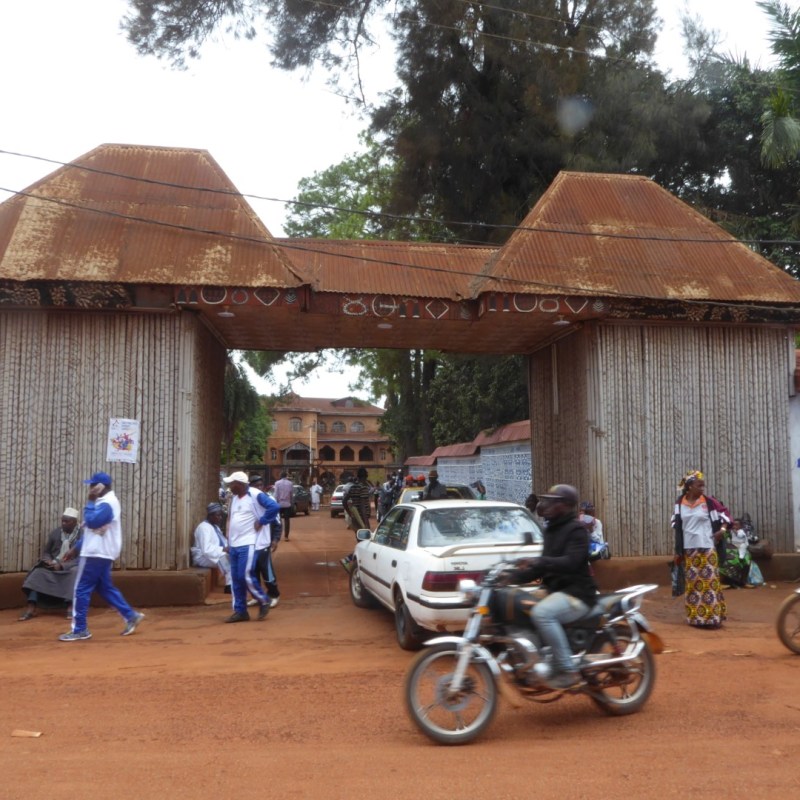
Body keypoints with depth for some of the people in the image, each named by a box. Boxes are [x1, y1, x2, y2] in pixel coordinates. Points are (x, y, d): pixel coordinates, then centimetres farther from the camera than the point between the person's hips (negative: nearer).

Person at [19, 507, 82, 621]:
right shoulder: (55, 533, 8)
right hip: (54, 565, 4)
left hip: (72, 566, -4)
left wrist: (62, 565, -22)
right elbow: (46, 552, 14)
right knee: (39, 572, -23)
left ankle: (71, 607, -39)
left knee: (75, 572, -37)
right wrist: (49, 561, -10)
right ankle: (31, 608, -30)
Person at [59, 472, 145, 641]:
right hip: (101, 553, 10)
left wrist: (89, 501, -15)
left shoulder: (107, 503, -17)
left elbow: (91, 522, -27)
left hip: (96, 554, -10)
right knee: (105, 588, 15)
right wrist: (76, 548, 19)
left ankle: (79, 630, 4)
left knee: (81, 590, -3)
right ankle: (131, 616, 15)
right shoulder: (105, 502, 16)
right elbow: (91, 529, 20)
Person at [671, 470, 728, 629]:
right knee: (692, 583, 7)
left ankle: (712, 617, 3)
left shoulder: (708, 501, -4)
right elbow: (677, 528, 7)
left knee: (709, 582, -3)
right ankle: (695, 617, 15)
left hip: (707, 548, -2)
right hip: (688, 549, 3)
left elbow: (725, 513, 5)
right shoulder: (680, 502, 3)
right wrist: (678, 551, 7)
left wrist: (723, 529, -12)